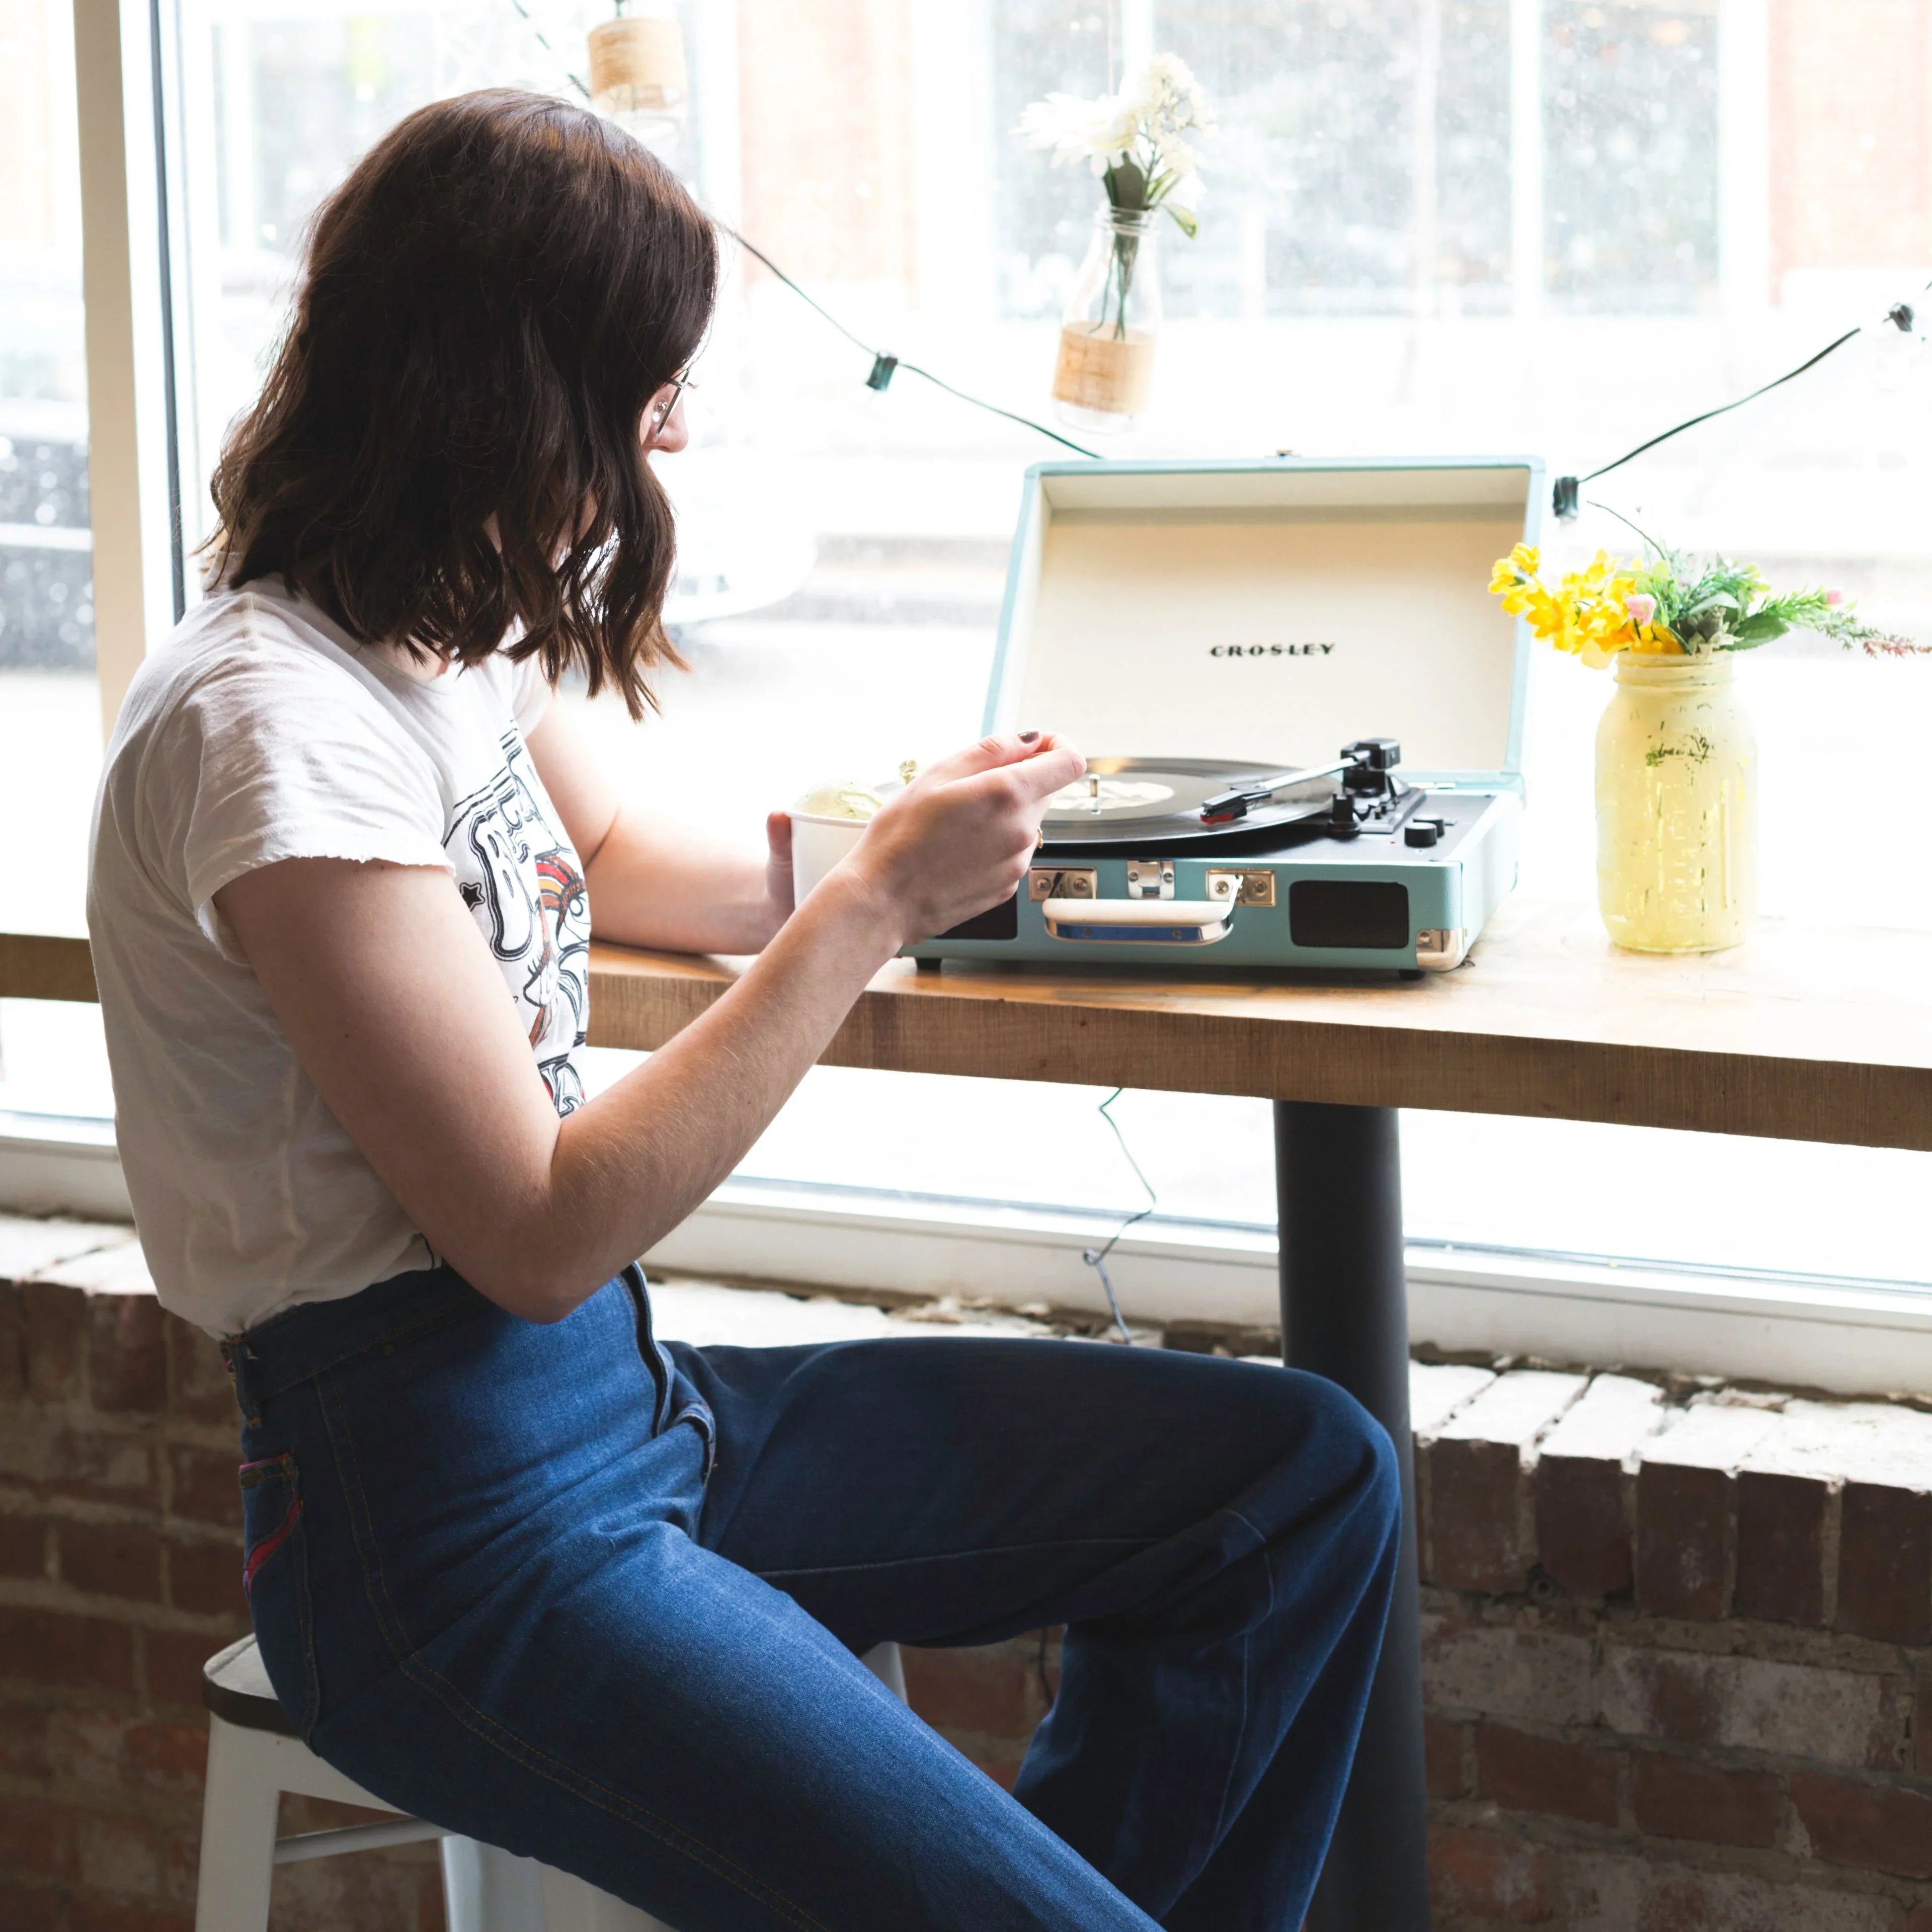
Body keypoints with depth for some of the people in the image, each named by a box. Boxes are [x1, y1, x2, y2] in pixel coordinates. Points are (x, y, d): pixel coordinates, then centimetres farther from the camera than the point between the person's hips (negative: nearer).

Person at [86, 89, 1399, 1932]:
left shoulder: (454, 635, 6)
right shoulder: (270, 722, -21)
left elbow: (604, 854, 27)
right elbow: (543, 1238, -20)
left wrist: (899, 854, 9)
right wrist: (870, 909, -16)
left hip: (631, 1398, 9)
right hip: (450, 1521, -9)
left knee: (1306, 1477, 6)